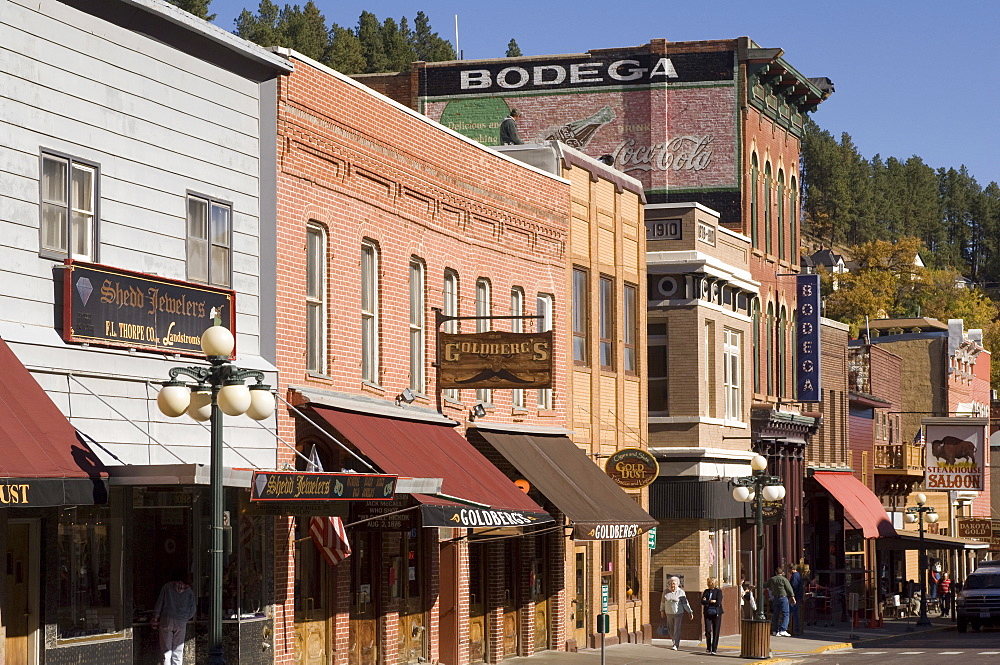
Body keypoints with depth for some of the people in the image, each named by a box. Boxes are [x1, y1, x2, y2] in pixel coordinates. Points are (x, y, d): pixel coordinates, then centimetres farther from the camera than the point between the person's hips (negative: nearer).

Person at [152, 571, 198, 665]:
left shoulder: (167, 587, 9)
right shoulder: (189, 591, 13)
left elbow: (159, 604, 4)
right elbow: (193, 609, 8)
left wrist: (155, 619, 7)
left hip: (166, 619, -2)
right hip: (181, 622, 2)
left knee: (166, 650, -1)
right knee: (178, 651, 6)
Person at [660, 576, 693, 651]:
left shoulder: (681, 592, -9)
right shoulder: (666, 591, 0)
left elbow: (685, 603, -7)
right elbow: (663, 601, 13)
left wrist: (690, 612, -11)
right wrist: (662, 611, 17)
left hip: (678, 614, -4)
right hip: (669, 614, 4)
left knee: (677, 630, -11)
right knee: (670, 630, 10)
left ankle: (676, 645, -11)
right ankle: (676, 642, 32)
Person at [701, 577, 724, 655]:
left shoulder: (718, 591, -1)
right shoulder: (706, 591, 10)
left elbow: (718, 603, -13)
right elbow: (702, 602, -2)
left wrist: (707, 602, -7)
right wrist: (711, 601, -12)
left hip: (716, 613, -3)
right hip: (708, 613, 3)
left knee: (716, 632, -2)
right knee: (708, 631, -3)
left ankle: (714, 649, 2)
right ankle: (708, 648, 14)